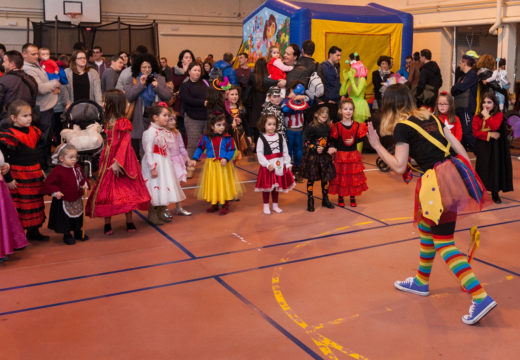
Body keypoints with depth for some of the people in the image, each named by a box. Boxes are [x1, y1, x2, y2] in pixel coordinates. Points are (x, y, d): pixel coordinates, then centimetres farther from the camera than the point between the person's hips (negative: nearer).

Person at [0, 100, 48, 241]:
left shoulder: (34, 131, 7)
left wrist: (39, 169, 15)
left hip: (35, 175, 8)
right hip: (18, 178, -8)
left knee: (36, 203, 16)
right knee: (18, 206, -1)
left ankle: (33, 231, 31)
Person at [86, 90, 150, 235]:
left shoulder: (123, 122, -11)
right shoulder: (108, 122, 9)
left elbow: (124, 144, -17)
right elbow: (108, 143, 12)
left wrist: (118, 162, -23)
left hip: (123, 161, -6)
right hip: (108, 160, 6)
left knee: (126, 190, 3)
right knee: (106, 190, 5)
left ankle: (129, 221, 15)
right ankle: (107, 223, 14)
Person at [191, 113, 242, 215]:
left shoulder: (227, 138, -10)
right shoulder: (206, 137, -5)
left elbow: (231, 150, -8)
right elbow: (200, 148, 5)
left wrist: (226, 158, -23)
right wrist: (195, 159, -3)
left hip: (224, 165, -2)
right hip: (211, 166, 2)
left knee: (224, 184, 4)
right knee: (212, 185, 12)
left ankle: (225, 205, 16)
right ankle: (214, 204, 27)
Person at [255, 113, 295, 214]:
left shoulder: (280, 137, 4)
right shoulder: (261, 138, -7)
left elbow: (285, 152, 5)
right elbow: (259, 153, -12)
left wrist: (288, 164, 0)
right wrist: (267, 164, -19)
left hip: (279, 165, 4)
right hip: (267, 166, -4)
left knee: (277, 185, 14)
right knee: (266, 186, 5)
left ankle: (275, 205, 27)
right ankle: (266, 206, 19)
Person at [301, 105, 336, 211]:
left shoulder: (328, 127, 6)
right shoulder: (310, 127, -11)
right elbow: (306, 142, -11)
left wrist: (330, 148, 1)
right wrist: (315, 149, -20)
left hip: (325, 156, 5)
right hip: (312, 157, -5)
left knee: (326, 178, 11)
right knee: (311, 179, 2)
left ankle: (325, 200, 26)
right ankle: (310, 202, 11)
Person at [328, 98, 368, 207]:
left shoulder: (357, 126, 0)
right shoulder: (336, 126, -6)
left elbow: (360, 138, 1)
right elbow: (333, 140, -6)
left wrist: (353, 141, -17)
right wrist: (332, 147, -24)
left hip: (353, 155, 2)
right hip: (340, 155, -2)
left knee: (354, 176, 8)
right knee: (340, 177, 5)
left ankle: (353, 197, 24)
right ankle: (340, 197, 21)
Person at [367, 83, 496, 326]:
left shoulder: (401, 126, -5)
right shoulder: (430, 117, 16)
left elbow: (399, 167, -6)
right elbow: (458, 147, 13)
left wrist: (377, 146, 2)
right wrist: (468, 176, 17)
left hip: (439, 181, -8)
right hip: (455, 171, 8)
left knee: (444, 243, -2)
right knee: (426, 228, 23)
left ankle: (481, 297, -10)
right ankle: (421, 282, 37)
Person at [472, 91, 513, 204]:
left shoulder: (498, 115, 0)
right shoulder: (477, 117, 3)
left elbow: (495, 126, -19)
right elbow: (475, 132, -7)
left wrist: (487, 115, -16)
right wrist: (489, 134, -16)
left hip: (495, 147, -1)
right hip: (482, 147, 1)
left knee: (495, 169, -1)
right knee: (482, 169, 2)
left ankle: (495, 193, 9)